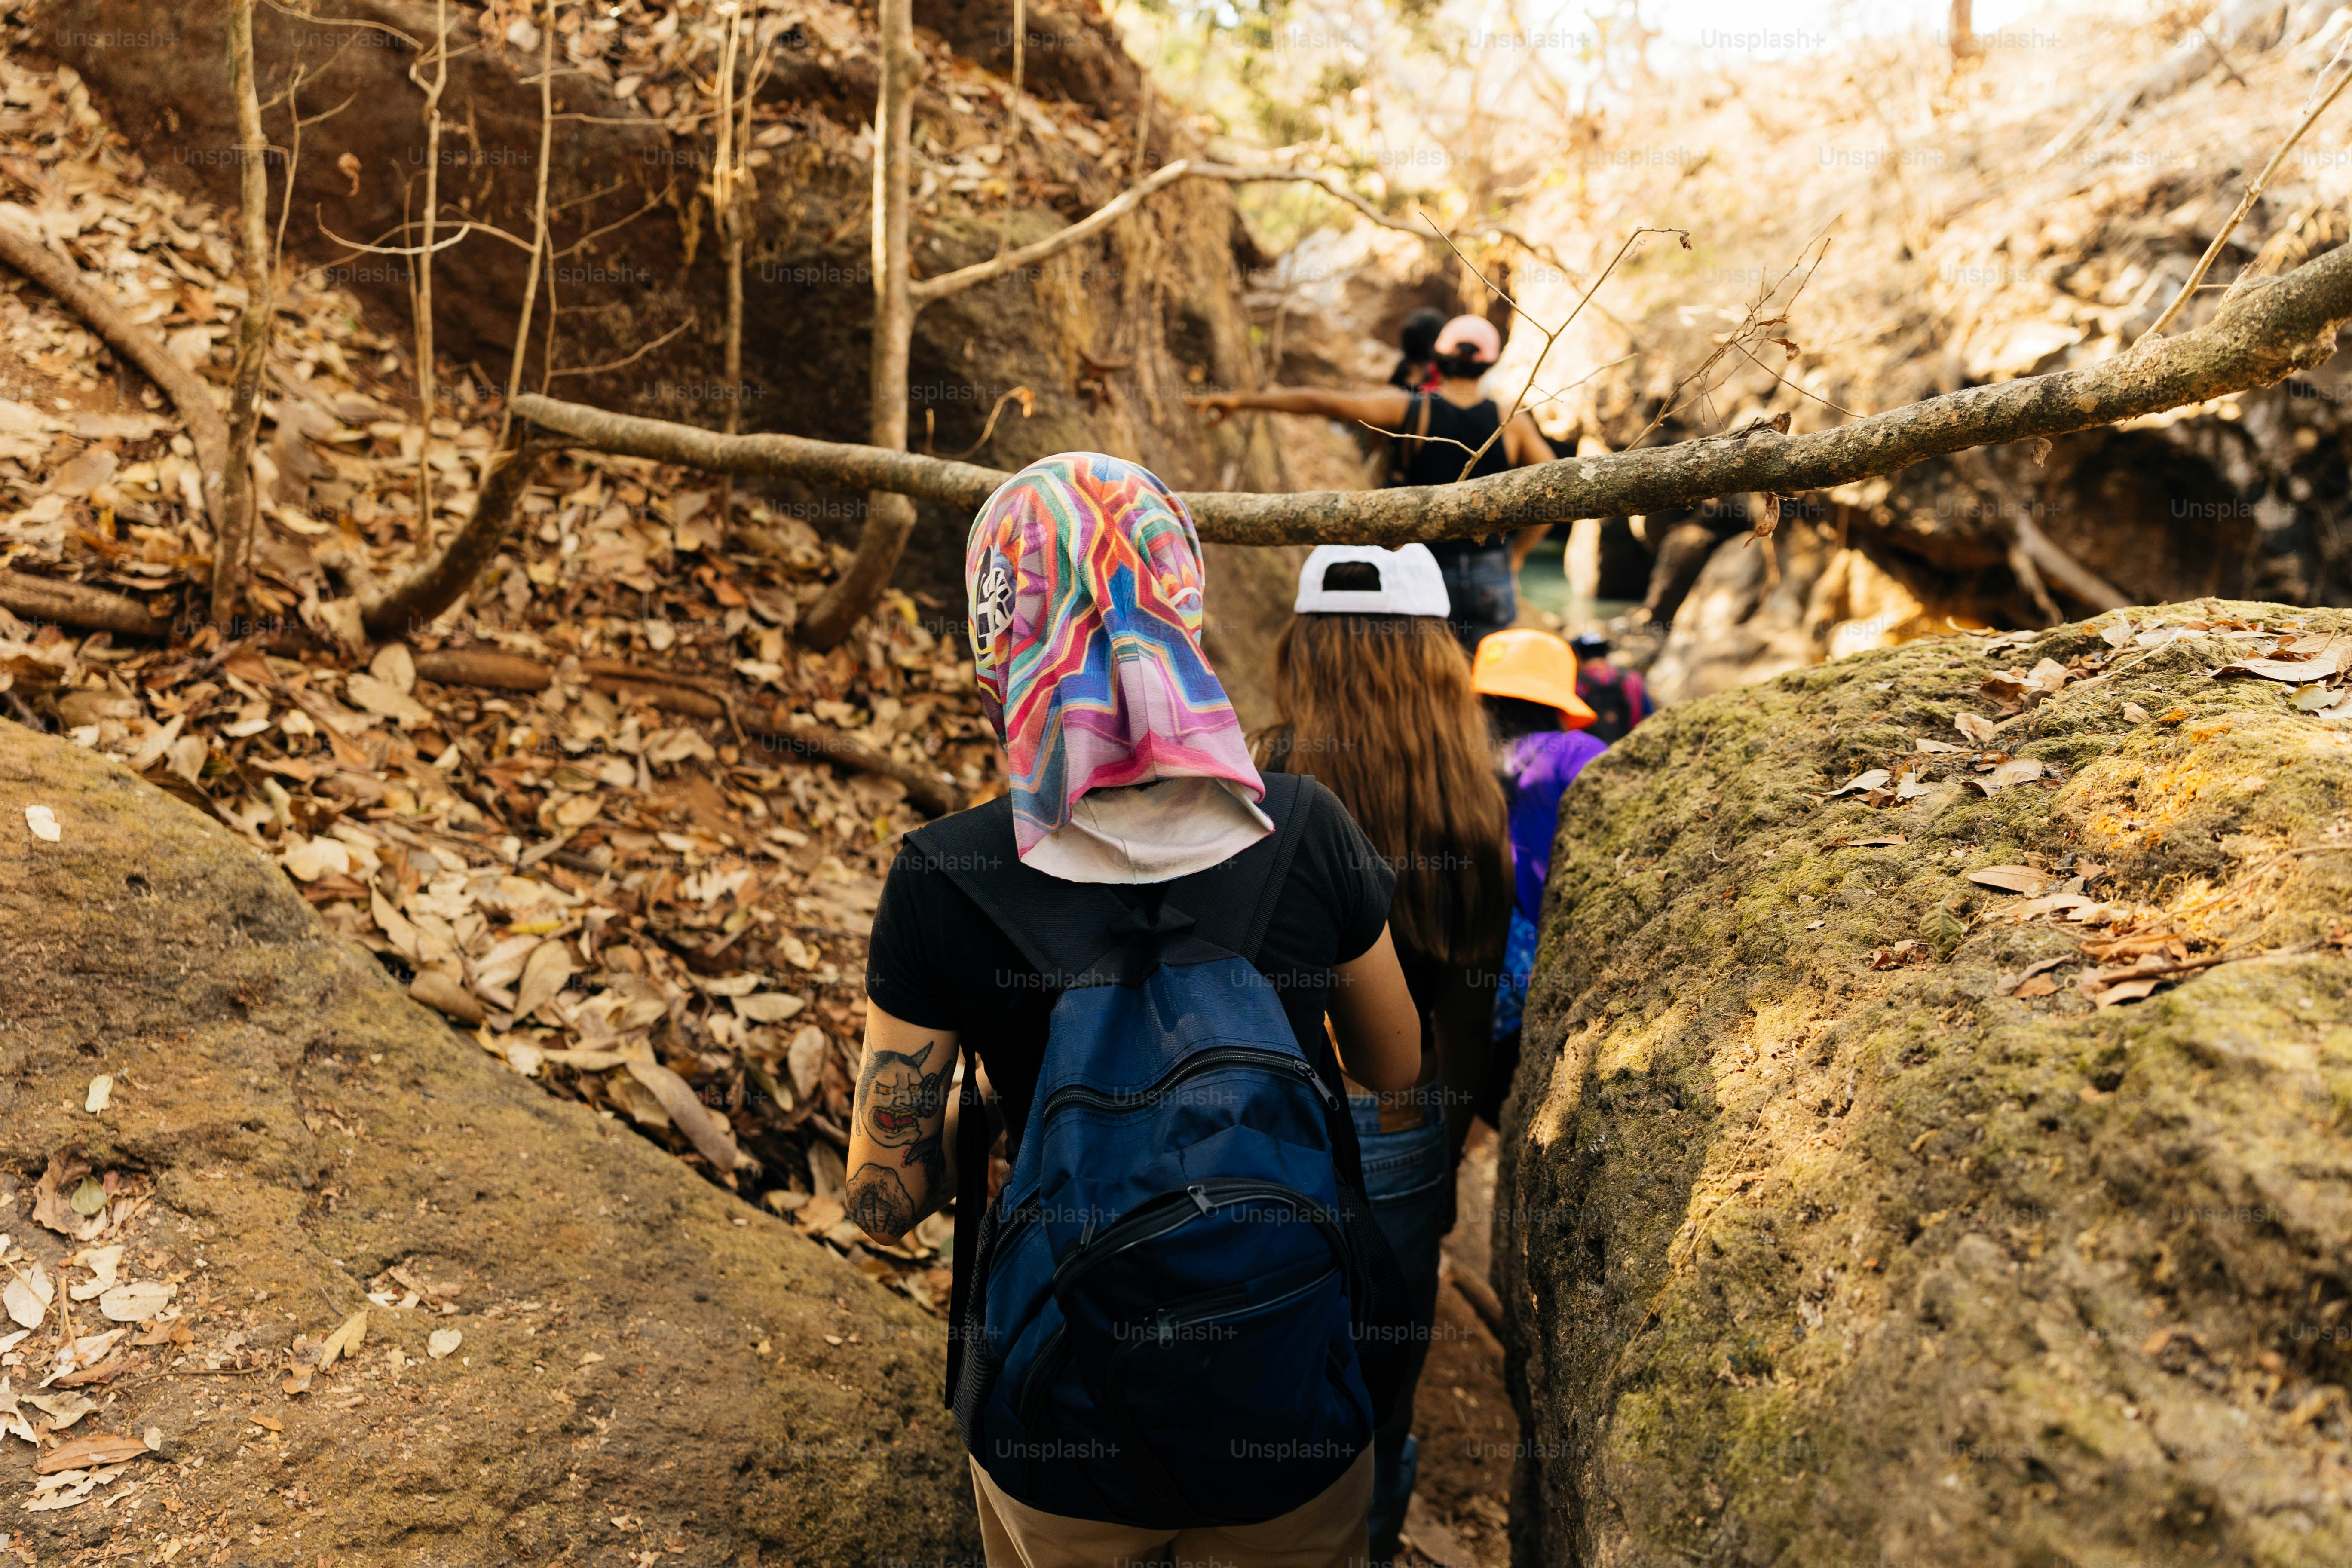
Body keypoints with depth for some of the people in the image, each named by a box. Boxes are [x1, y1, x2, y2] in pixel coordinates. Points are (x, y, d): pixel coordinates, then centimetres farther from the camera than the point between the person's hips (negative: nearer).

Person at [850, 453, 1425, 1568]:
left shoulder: (945, 883, -20)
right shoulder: (1302, 834, -15)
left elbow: (884, 1202, -10)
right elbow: (1395, 1067, 3)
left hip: (1056, 1440, 0)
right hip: (1300, 1430, 1)